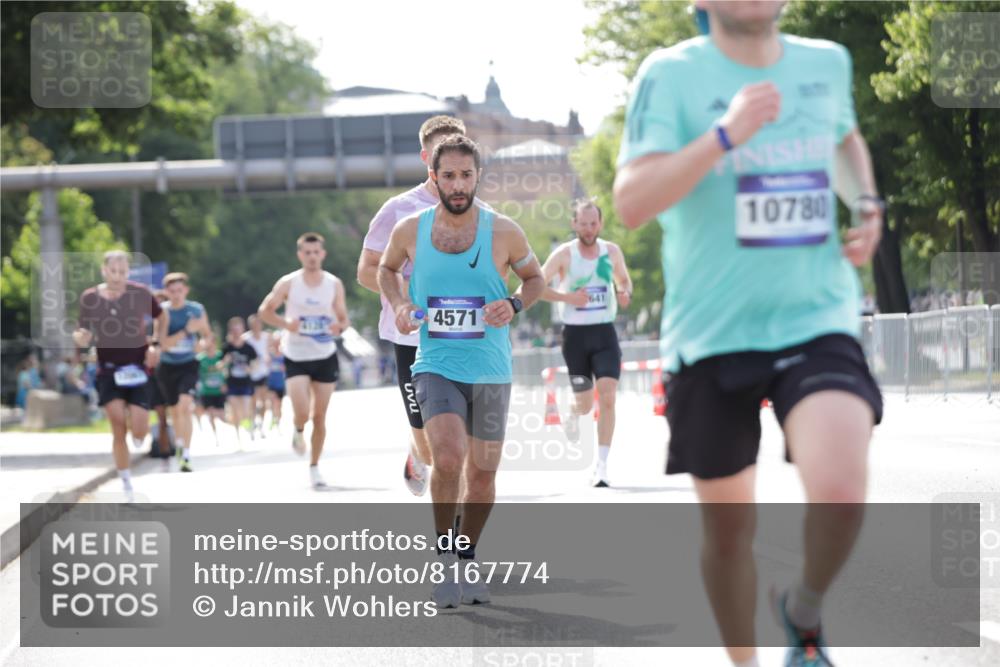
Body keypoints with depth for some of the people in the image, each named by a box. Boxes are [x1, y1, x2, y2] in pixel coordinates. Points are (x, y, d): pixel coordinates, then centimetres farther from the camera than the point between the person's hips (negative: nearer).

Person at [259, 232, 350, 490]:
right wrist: (286, 324, -16)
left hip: (325, 356, 2)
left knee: (320, 416, 4)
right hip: (296, 357, -2)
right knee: (302, 413, -16)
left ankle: (314, 468, 17)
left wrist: (339, 327, -17)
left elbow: (344, 319, 7)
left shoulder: (334, 285, 0)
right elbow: (265, 310, 2)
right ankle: (298, 431, 21)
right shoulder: (288, 283, -5)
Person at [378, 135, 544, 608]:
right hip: (436, 366, -1)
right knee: (448, 457, -23)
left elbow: (534, 278, 11)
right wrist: (398, 306, -2)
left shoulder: (504, 232, -5)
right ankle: (443, 551, -4)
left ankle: (467, 560, 31)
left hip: (491, 372, 1)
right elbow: (386, 269, 18)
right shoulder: (410, 231, -2)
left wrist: (514, 305, -10)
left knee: (482, 476, 9)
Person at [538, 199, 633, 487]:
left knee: (608, 398, -14)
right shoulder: (564, 255, -6)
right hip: (576, 333, -1)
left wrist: (625, 293, -3)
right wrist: (567, 297, -18)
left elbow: (624, 279, 20)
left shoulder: (612, 251, 3)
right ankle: (574, 413, 45)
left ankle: (601, 466, -13)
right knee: (585, 403, 5)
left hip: (605, 333, 2)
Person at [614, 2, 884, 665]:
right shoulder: (671, 76, -7)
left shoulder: (826, 62, 7)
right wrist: (724, 134, -28)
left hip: (817, 320, 2)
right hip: (711, 333, -1)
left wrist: (867, 205, 11)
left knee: (841, 491, -22)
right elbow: (631, 202, -19)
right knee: (728, 523, 9)